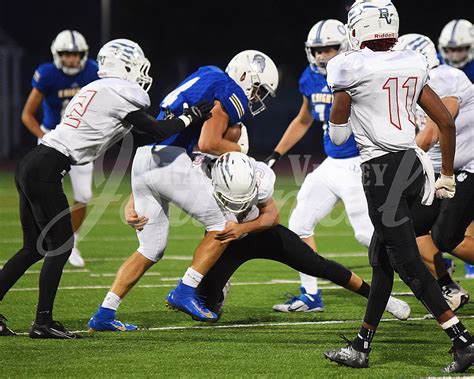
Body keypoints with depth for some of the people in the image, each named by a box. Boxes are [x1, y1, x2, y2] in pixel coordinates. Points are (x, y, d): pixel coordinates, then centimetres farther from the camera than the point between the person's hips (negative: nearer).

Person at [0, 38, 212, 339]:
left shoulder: (95, 90, 22)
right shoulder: (119, 94, -6)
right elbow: (158, 132, -4)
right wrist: (193, 116, 8)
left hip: (31, 167, 9)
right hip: (45, 171, -9)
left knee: (34, 247, 13)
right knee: (60, 245, -3)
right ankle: (43, 322, -4)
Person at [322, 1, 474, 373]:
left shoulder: (351, 69, -8)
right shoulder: (411, 67, 8)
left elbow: (338, 136, 2)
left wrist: (342, 99, 23)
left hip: (382, 171, -7)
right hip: (413, 164, 7)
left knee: (407, 262, -6)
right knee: (381, 258, 16)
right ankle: (361, 346, 22)